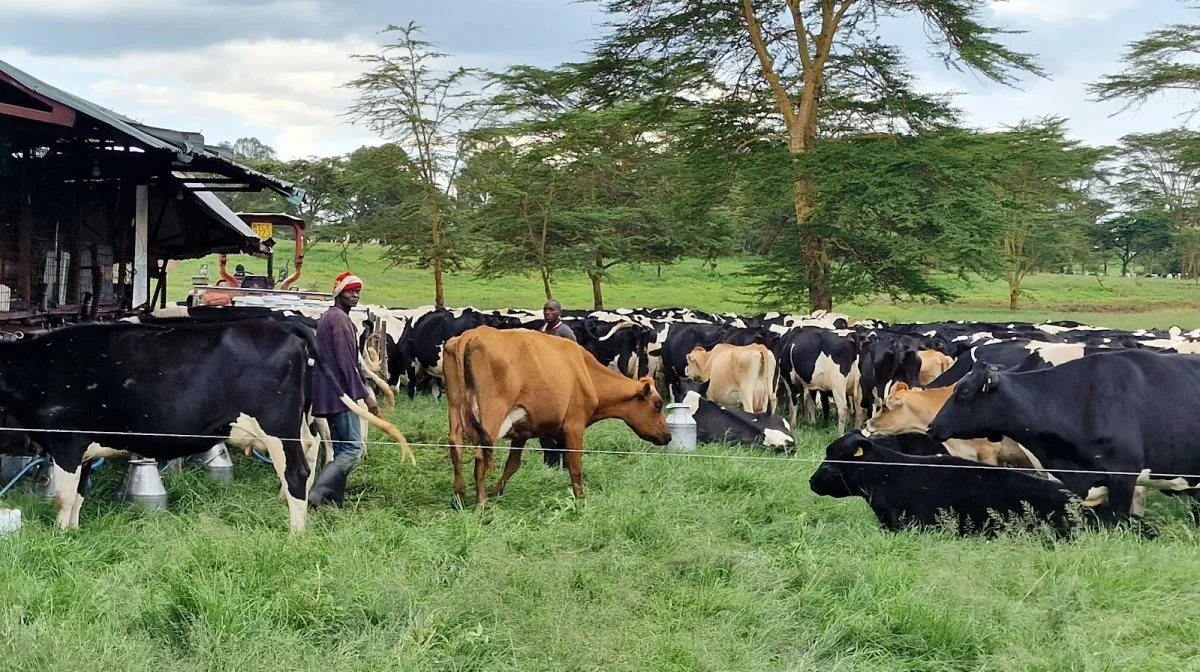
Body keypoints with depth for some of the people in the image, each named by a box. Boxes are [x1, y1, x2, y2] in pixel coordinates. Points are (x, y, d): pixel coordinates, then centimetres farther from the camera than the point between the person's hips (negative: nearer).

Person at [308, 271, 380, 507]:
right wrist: (365, 394, -16)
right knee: (353, 448, -12)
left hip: (329, 394, 10)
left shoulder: (326, 318, 20)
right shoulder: (340, 319, -11)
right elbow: (346, 361, -18)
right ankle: (317, 492, -18)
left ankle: (334, 500, 12)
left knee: (341, 449, 12)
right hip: (342, 393, -10)